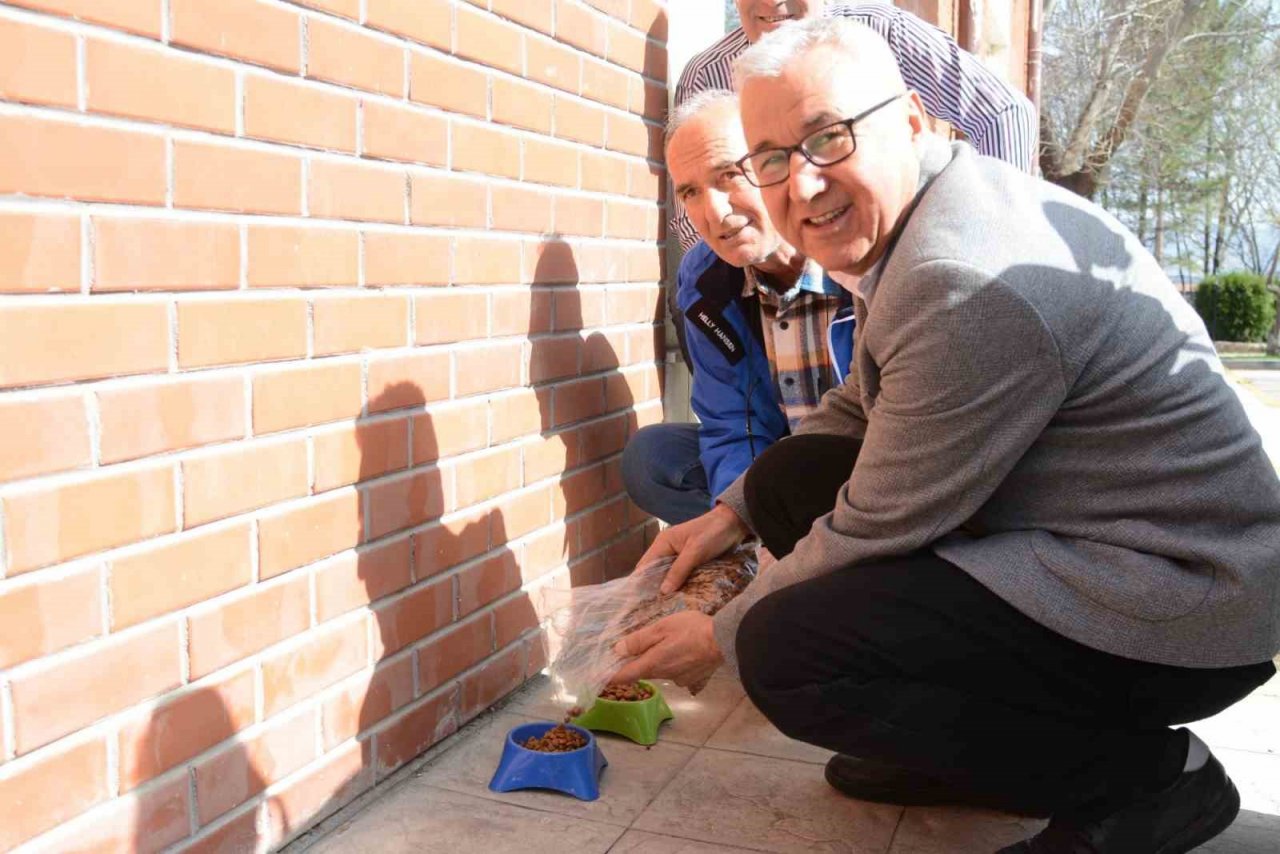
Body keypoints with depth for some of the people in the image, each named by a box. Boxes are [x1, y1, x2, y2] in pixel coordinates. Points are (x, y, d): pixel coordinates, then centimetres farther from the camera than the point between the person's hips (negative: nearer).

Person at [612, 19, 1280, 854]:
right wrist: (733, 513, 14)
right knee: (789, 476, 7)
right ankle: (960, 741, 15)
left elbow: (875, 531, -20)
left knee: (785, 652, -21)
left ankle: (1146, 776, -4)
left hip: (1173, 605, -10)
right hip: (1062, 536, 10)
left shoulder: (966, 284, -28)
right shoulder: (912, 221, 5)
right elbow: (858, 408, 20)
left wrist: (723, 637, -5)